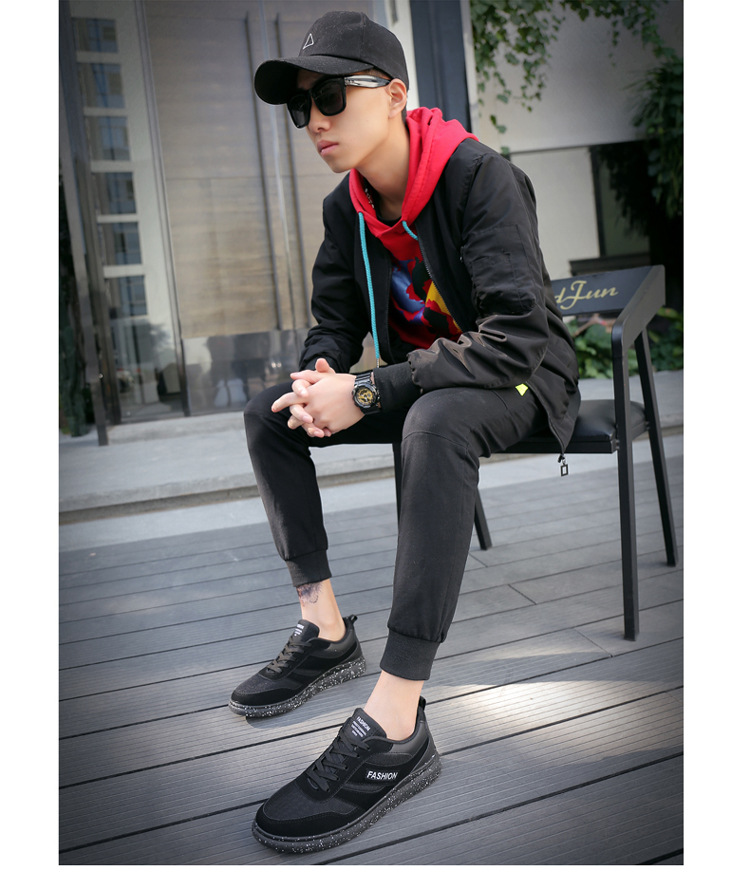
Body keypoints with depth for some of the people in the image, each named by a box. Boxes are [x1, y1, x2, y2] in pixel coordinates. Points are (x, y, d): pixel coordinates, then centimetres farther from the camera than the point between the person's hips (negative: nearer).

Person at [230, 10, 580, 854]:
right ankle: (326, 631, -5)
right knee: (269, 413, -6)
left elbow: (518, 335, -31)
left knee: (436, 420, -41)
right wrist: (319, 374, -17)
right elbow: (334, 318, 9)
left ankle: (396, 725, -40)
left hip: (523, 379, -7)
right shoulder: (345, 206, 2)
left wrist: (367, 392, -32)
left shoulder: (481, 176, -21)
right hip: (425, 376, 7)